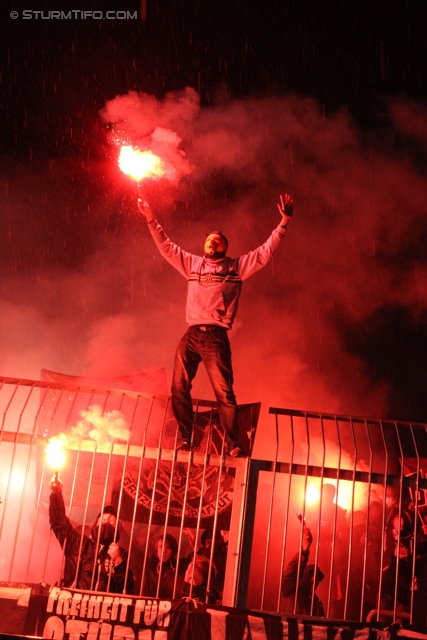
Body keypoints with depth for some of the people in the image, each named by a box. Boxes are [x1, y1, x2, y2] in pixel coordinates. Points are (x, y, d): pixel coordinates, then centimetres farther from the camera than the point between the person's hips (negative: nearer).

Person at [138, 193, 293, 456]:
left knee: (224, 392, -8)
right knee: (179, 388, -2)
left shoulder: (237, 266, 12)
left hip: (216, 337, -3)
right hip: (191, 335, 4)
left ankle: (233, 445, -6)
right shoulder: (192, 263, 20)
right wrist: (152, 219, 20)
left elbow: (266, 251, 8)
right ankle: (186, 439, 6)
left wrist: (284, 222, 1)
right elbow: (166, 247, 24)